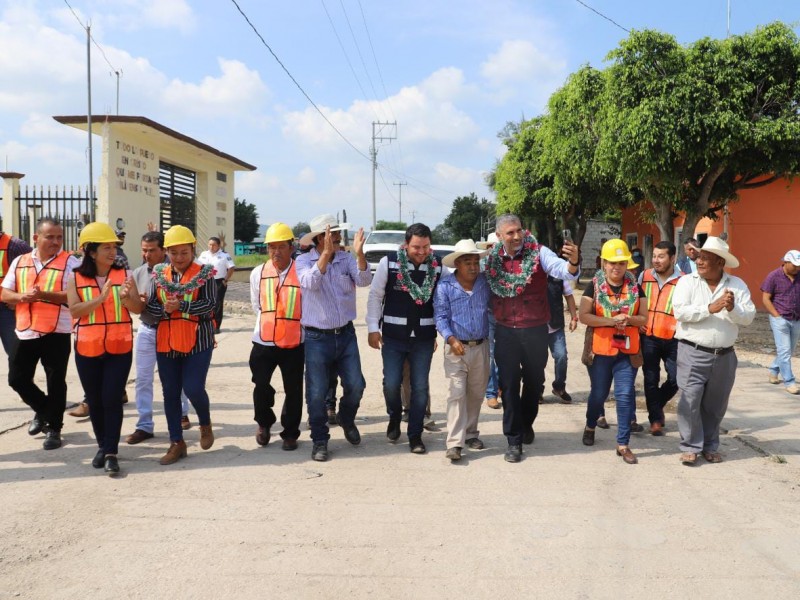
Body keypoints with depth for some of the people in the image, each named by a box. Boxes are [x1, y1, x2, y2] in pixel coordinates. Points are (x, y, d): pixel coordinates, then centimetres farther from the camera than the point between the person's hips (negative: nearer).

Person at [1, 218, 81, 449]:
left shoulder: (70, 262, -6)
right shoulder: (19, 262, 10)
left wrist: (43, 294, -24)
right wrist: (21, 296, -12)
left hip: (56, 333, -5)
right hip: (26, 332, 5)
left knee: (55, 382, 3)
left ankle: (54, 429, 17)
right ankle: (43, 410, 34)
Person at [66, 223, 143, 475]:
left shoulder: (124, 274, 1)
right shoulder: (76, 277, 1)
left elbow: (138, 308, -3)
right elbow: (74, 310, -10)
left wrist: (126, 298, -23)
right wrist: (101, 298, -23)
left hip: (120, 347, -1)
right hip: (87, 348, 1)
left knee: (112, 399, -6)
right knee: (94, 400, 11)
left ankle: (111, 452, -1)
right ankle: (103, 445, 29)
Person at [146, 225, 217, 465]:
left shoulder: (205, 273, -4)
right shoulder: (159, 274, 7)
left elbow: (210, 304, -13)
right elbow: (150, 305, 2)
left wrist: (180, 306, -24)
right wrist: (164, 309, -19)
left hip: (197, 341, -4)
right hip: (166, 342, 4)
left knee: (193, 388, -9)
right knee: (170, 393, 7)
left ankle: (205, 424, 23)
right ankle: (177, 443, 20)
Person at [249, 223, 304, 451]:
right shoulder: (258, 273, 1)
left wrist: (291, 325, 4)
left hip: (294, 343, -2)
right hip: (263, 342, 2)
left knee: (293, 390, 7)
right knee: (261, 386, 1)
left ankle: (290, 434, 25)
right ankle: (264, 423, 30)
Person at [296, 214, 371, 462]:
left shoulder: (347, 259, 2)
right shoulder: (303, 261, -5)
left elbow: (364, 280, -12)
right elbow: (310, 283, -24)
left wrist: (359, 253, -27)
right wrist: (326, 253, -31)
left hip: (346, 334, 3)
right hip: (317, 338, -3)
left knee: (355, 385, 5)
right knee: (316, 393, 2)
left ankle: (346, 420, 35)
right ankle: (320, 440, 18)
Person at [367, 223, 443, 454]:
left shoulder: (437, 267, -1)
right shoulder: (389, 262, -6)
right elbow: (375, 295, 0)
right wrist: (373, 328, -3)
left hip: (424, 337, 1)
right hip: (393, 335, -1)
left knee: (420, 387, 4)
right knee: (391, 383, -1)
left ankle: (415, 434, 19)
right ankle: (394, 418, 31)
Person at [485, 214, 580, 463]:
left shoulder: (538, 252, -9)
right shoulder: (492, 260, -1)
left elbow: (561, 269, -26)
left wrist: (573, 263, -49)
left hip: (535, 330, -1)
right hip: (505, 332, 1)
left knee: (534, 382, 16)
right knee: (509, 385, 2)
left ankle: (526, 423, 42)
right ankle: (514, 440, 12)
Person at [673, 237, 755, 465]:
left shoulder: (737, 285, 4)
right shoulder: (687, 281, -2)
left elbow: (748, 317, -3)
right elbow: (680, 311, -15)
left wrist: (733, 309, -22)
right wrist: (710, 308, -21)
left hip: (724, 356, 3)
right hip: (693, 353, -3)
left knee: (716, 404, 14)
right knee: (690, 401, -5)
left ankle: (710, 446, 29)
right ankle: (690, 447, 8)